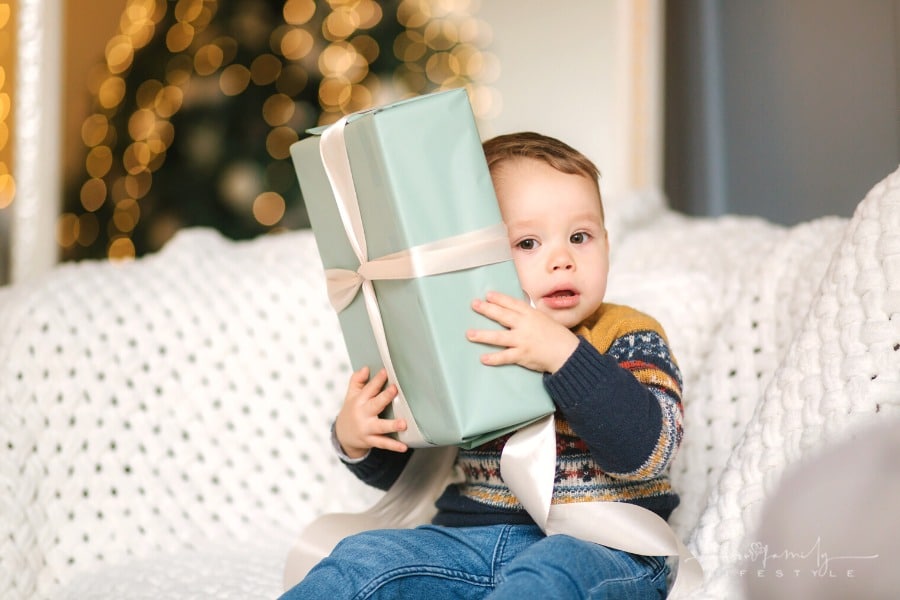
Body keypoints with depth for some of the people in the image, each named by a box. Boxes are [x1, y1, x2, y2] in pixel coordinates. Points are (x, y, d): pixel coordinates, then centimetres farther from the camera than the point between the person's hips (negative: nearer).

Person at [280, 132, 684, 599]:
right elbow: (391, 468, 19)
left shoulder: (629, 338, 0)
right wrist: (354, 439, -6)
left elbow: (646, 449, -19)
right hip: (474, 538, 4)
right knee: (365, 559, -17)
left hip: (601, 547, -4)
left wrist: (563, 354, -28)